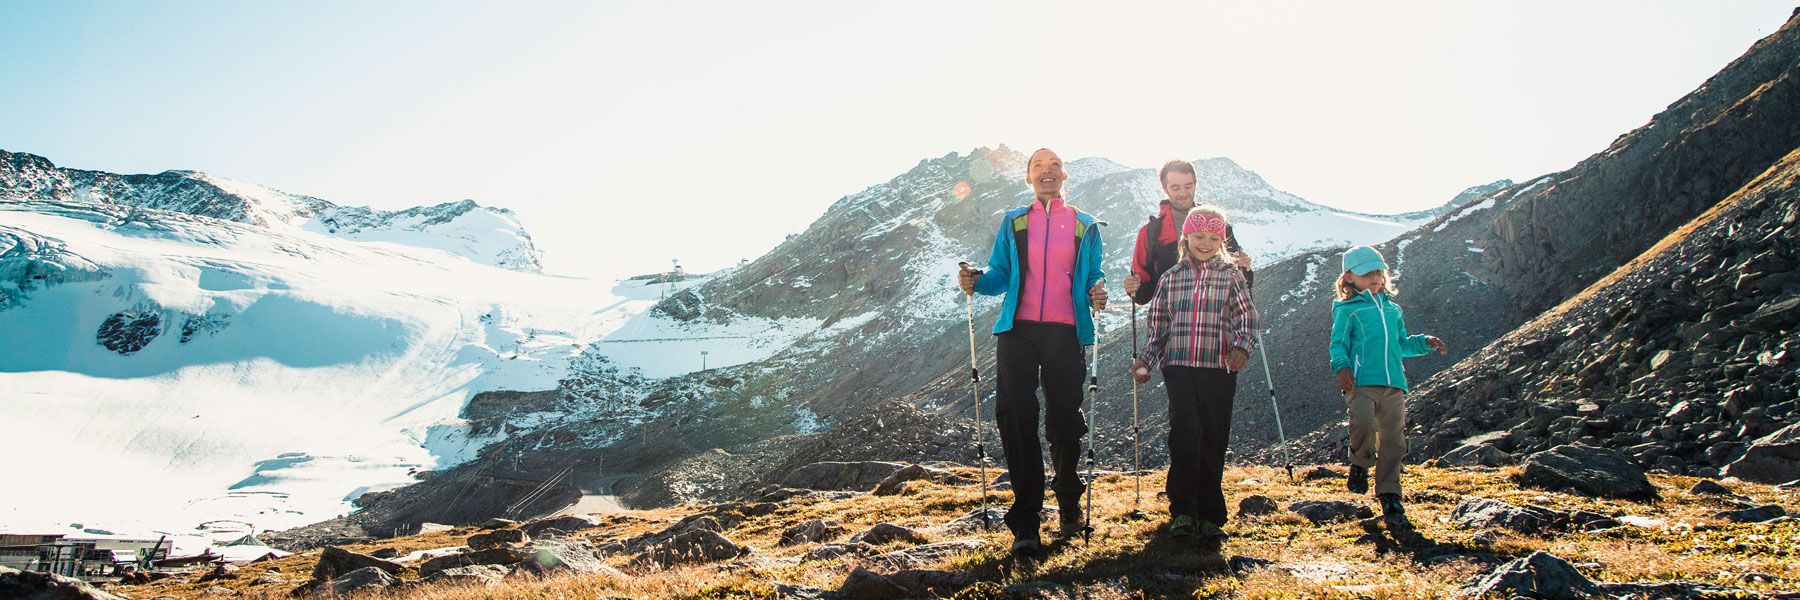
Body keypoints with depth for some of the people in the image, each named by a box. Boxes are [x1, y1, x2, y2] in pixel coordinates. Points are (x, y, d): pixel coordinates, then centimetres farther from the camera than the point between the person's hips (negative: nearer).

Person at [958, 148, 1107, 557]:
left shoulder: (1085, 226, 14)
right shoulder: (1012, 223, 15)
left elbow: (1092, 277, 13)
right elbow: (1001, 275, 12)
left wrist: (1096, 295, -9)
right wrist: (977, 282, -8)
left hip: (1066, 333, 0)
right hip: (1018, 331, 0)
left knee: (1065, 421, 2)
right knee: (1015, 418, -10)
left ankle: (1069, 506, 26)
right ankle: (1026, 522, -8)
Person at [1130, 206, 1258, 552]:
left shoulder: (1231, 275, 8)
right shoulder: (1170, 279, 12)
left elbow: (1246, 316, -1)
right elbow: (1158, 326, 16)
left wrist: (1242, 346, -19)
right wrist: (1146, 360, 4)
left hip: (1220, 369, 0)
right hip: (1179, 368, 0)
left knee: (1213, 442, 2)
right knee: (1185, 432, -16)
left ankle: (1210, 519, 12)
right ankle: (1183, 512, -11)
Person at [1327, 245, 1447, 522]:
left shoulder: (1393, 309, 24)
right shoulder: (1347, 309, 7)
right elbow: (1338, 344, 2)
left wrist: (1425, 343, 16)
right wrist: (1342, 367, -16)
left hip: (1393, 384, 5)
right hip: (1362, 382, -5)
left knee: (1393, 439, 1)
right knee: (1363, 423, -28)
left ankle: (1389, 493, 11)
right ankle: (1361, 464, 1)